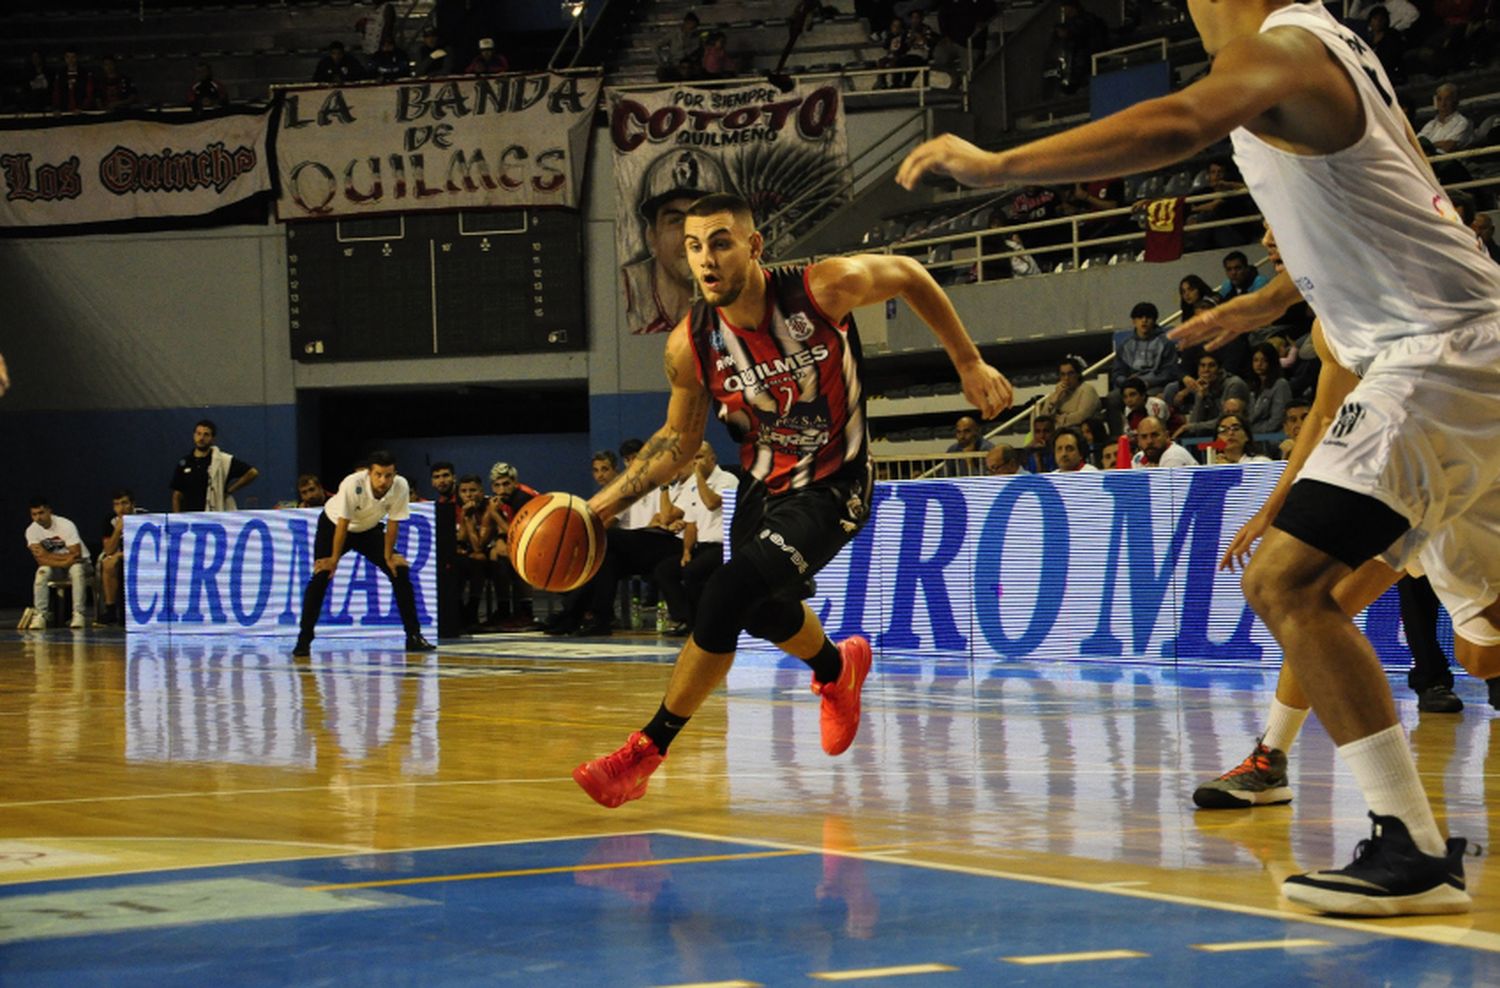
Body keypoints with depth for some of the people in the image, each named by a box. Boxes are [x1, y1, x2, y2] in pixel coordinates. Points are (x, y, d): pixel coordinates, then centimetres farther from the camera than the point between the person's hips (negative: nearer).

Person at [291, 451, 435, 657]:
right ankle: (304, 640, -10)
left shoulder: (401, 487, -28)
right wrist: (334, 560, -22)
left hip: (369, 530, 3)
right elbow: (343, 524, -29)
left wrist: (388, 556, -8)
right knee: (320, 576, -18)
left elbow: (393, 523, -15)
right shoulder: (352, 484, -37)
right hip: (333, 525, -3)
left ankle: (413, 636, 0)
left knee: (400, 572, -8)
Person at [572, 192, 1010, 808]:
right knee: (765, 610, 24)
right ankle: (837, 670, 61)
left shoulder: (826, 288, -25)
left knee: (726, 599, -22)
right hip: (763, 484, 5)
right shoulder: (690, 346, -15)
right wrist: (604, 504, -7)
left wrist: (970, 365, 0)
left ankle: (647, 750, -11)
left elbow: (908, 275, -4)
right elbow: (679, 440, 3)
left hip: (833, 486, -5)